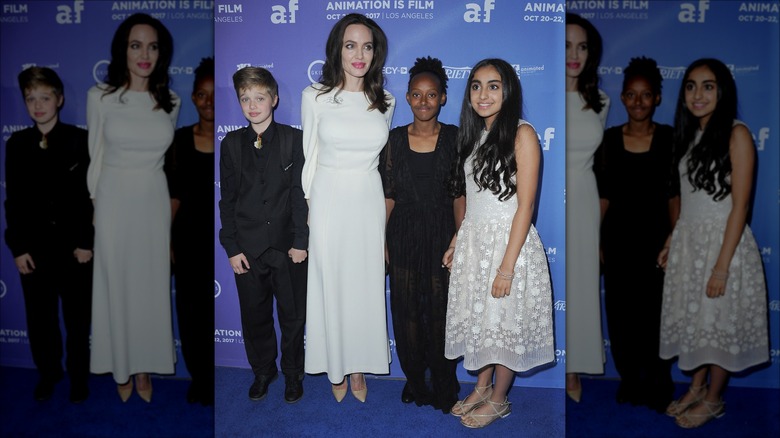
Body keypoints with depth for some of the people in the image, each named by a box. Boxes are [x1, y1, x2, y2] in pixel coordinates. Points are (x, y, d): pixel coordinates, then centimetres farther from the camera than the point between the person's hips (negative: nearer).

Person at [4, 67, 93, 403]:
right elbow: (13, 199, 4)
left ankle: (78, 376, 26)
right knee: (39, 318, 11)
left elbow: (93, 194, -6)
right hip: (34, 247, 3)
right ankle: (47, 373, 30)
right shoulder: (17, 143, 5)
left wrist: (87, 242, -10)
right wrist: (17, 247, -2)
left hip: (74, 245, -2)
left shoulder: (80, 140, -4)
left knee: (77, 318, 9)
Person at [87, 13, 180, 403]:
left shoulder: (170, 102, -1)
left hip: (154, 204, 2)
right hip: (114, 203, -2)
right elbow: (94, 156, 0)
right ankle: (122, 369, 27)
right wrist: (92, 203, 2)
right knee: (116, 286, 9)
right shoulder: (100, 97, -7)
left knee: (151, 286, 10)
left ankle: (145, 366, 28)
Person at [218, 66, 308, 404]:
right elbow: (228, 198, 4)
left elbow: (301, 193, -5)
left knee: (293, 316, 9)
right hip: (248, 248, 2)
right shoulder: (232, 143, 4)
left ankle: (292, 373, 29)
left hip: (288, 246, -2)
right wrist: (231, 247, -1)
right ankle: (262, 371, 34)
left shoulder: (294, 139, -3)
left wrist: (301, 241, -9)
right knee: (255, 316, 13)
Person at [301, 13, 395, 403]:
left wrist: (388, 214, 13)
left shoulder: (385, 102, 2)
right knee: (330, 286, 8)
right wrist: (305, 208, 1)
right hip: (328, 203, -2)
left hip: (368, 203, 2)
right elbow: (308, 157, 1)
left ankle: (359, 366, 29)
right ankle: (337, 368, 27)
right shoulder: (315, 96, -5)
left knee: (366, 286, 10)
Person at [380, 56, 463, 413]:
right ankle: (415, 380, 30)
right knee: (407, 310, 10)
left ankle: (444, 384, 26)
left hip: (441, 234, -1)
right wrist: (381, 242, -1)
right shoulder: (395, 140, 0)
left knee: (442, 311, 8)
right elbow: (388, 196, 1)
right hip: (405, 235, 1)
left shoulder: (455, 138, -3)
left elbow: (459, 196, -2)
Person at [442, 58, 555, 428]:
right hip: (474, 242, 7)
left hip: (507, 242, -7)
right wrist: (456, 243, 14)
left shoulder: (522, 134, -13)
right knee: (479, 318, 17)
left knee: (505, 323, 8)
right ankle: (482, 387, 36)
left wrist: (507, 266, -19)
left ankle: (499, 400, 27)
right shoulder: (475, 135, 9)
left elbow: (525, 206, -17)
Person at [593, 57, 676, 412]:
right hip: (619, 238, 1)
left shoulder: (668, 139, -2)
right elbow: (603, 196, 2)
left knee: (656, 313, 4)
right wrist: (596, 242, 0)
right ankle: (629, 379, 27)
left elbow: (673, 196, -2)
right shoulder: (610, 139, 0)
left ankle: (658, 384, 24)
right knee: (620, 312, 8)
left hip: (655, 237, -1)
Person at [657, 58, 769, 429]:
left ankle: (714, 399, 26)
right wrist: (671, 243, 13)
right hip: (689, 242, 7)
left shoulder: (736, 135, -14)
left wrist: (722, 265, -19)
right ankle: (696, 388, 34)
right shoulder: (691, 135, 7)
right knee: (694, 318, 17)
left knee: (720, 323, 8)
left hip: (722, 242, -6)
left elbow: (739, 206, -17)